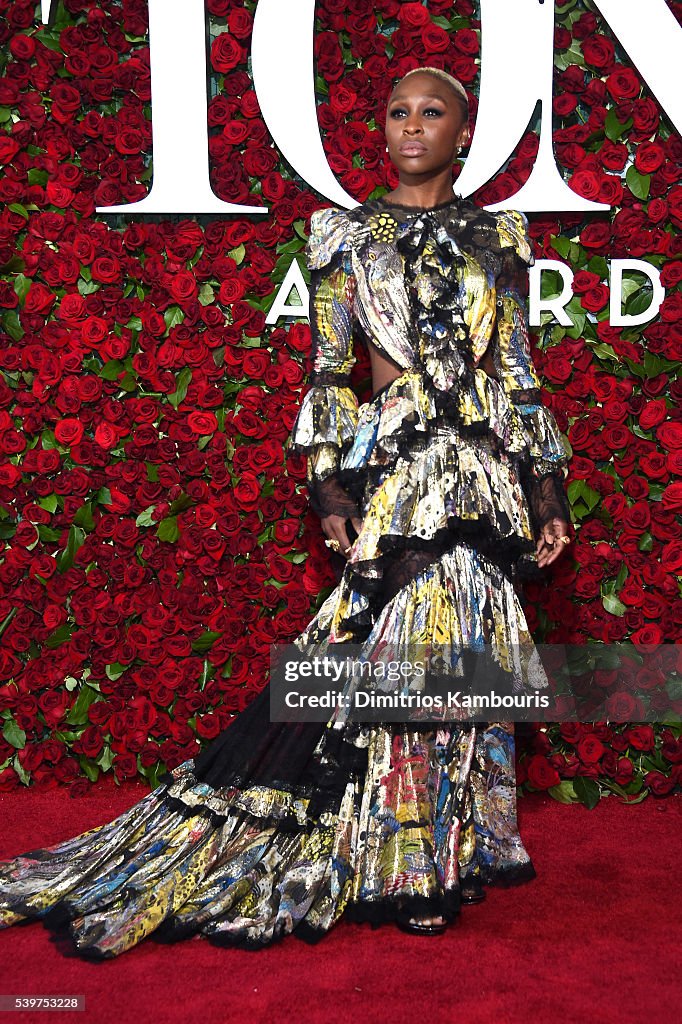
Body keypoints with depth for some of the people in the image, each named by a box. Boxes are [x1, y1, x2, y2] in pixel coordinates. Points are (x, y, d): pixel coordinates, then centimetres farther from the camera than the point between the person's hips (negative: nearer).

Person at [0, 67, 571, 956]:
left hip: (485, 470, 3)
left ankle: (433, 849, 21)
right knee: (408, 636, -5)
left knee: (464, 641, 4)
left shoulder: (497, 237, 11)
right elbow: (330, 371, 3)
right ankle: (413, 862, 11)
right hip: (396, 464, -2)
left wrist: (546, 483, 5)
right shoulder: (347, 235, 6)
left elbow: (518, 372, 10)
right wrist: (330, 483, -6)